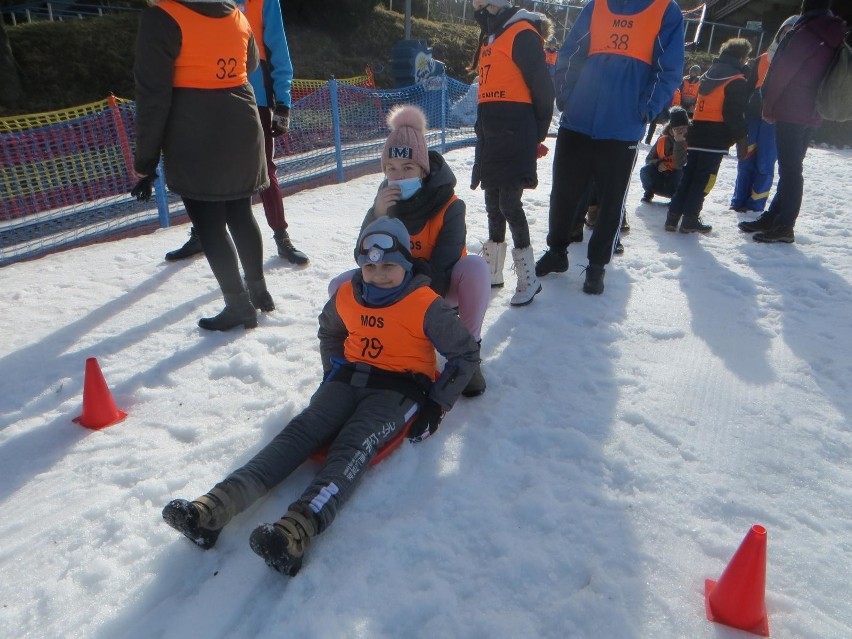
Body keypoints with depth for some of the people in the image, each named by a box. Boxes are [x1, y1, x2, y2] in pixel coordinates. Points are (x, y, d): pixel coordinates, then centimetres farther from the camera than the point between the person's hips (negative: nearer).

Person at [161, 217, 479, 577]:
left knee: (354, 445, -32)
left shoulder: (426, 305, -10)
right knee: (302, 429, -20)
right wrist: (333, 370, 13)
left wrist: (437, 405, -9)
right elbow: (329, 330, 27)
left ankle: (296, 531, -53)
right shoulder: (347, 296, 5)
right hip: (350, 378, 5)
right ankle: (214, 507, -35)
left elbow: (466, 353, -4)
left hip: (399, 389, -4)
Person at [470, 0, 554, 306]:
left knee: (509, 203, -10)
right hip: (490, 133, 9)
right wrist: (484, 128, 18)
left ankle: (528, 279, 0)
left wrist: (536, 136, -2)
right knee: (493, 204, 11)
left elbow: (542, 88, -9)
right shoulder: (490, 37, 19)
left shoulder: (523, 34, -8)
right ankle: (492, 272, 22)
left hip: (514, 132, -8)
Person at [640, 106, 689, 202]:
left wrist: (679, 142, -33)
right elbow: (648, 159, -3)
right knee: (645, 171, -26)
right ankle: (649, 192, 4)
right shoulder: (663, 139, -8)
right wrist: (658, 164, -25)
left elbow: (678, 164, -27)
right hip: (661, 174, 2)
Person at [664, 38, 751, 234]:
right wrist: (741, 139, -7)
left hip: (697, 132, 7)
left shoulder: (711, 73, 17)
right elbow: (734, 114, -13)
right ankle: (690, 219, -2)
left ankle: (673, 215, 7)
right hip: (716, 138, -7)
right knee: (703, 179, -3)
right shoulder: (737, 81, -8)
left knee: (688, 176, 10)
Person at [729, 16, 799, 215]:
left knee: (764, 164, -5)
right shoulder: (762, 59, 15)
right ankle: (739, 201, 9)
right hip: (754, 115, 3)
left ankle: (755, 206, 0)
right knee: (746, 160, 1)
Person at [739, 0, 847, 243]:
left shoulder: (805, 34, -10)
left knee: (789, 169, -10)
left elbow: (781, 73, -13)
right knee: (792, 168, 11)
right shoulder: (834, 39, 15)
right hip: (813, 115, 9)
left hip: (791, 113, -9)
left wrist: (768, 107, -3)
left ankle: (784, 226, -9)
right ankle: (773, 218, 17)